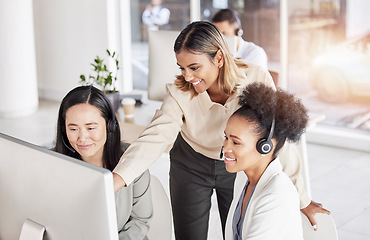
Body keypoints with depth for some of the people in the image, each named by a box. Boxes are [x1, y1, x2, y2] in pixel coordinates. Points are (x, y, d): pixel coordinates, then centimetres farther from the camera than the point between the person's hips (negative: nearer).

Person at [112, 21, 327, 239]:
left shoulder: (257, 80, -27)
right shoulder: (180, 92, -25)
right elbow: (154, 139, -33)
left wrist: (303, 200, -18)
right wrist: (112, 183, -48)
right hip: (190, 166, 0)